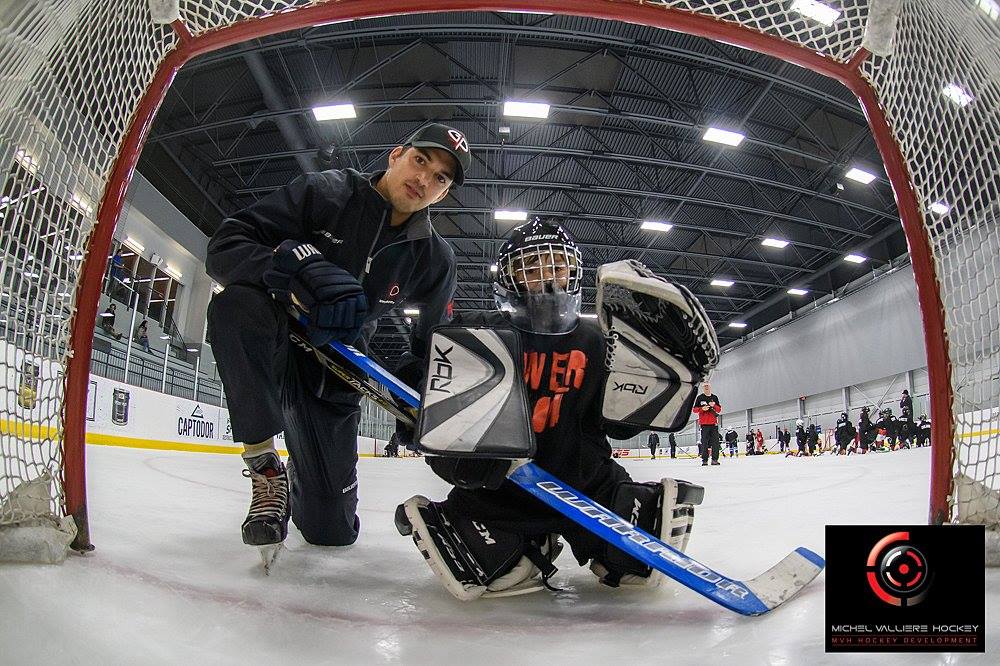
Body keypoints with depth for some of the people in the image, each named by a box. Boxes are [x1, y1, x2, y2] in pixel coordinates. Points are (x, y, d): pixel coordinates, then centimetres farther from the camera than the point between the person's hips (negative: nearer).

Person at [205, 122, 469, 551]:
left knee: (332, 529, -2)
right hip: (268, 350, -2)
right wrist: (305, 271, -40)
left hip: (336, 374, 3)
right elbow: (225, 246, -22)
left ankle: (302, 486, 38)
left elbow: (433, 341, 7)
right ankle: (265, 471, -22)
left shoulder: (434, 259, -5)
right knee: (238, 302, -38)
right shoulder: (324, 193, -14)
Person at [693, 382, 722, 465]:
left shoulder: (714, 397, 14)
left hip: (714, 423, 3)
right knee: (704, 442, -4)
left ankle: (714, 459, 3)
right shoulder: (700, 398, 6)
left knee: (715, 441, -1)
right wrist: (702, 408, -14)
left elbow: (719, 410, 12)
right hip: (704, 423, -3)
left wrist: (714, 406, -7)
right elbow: (694, 409, 3)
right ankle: (704, 460, -2)